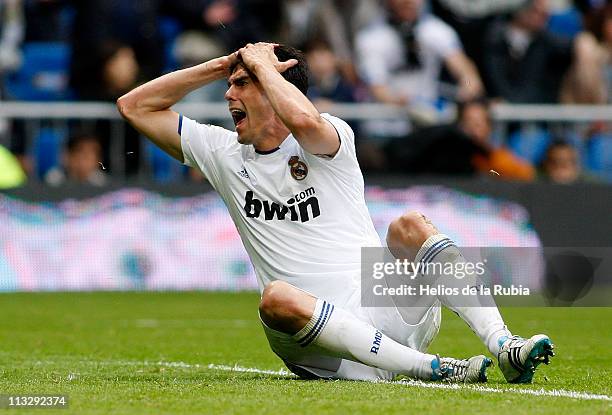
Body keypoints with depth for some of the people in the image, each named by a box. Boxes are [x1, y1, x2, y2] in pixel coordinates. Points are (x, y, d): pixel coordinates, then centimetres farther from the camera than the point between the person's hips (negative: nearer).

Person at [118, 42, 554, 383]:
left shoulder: (333, 136, 2)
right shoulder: (224, 153, 16)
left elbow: (304, 121, -24)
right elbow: (135, 106, 20)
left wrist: (260, 63, -6)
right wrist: (220, 65, 11)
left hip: (387, 313, -1)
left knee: (410, 226, -25)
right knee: (277, 299, -33)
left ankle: (505, 346, -32)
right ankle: (435, 368, -36)